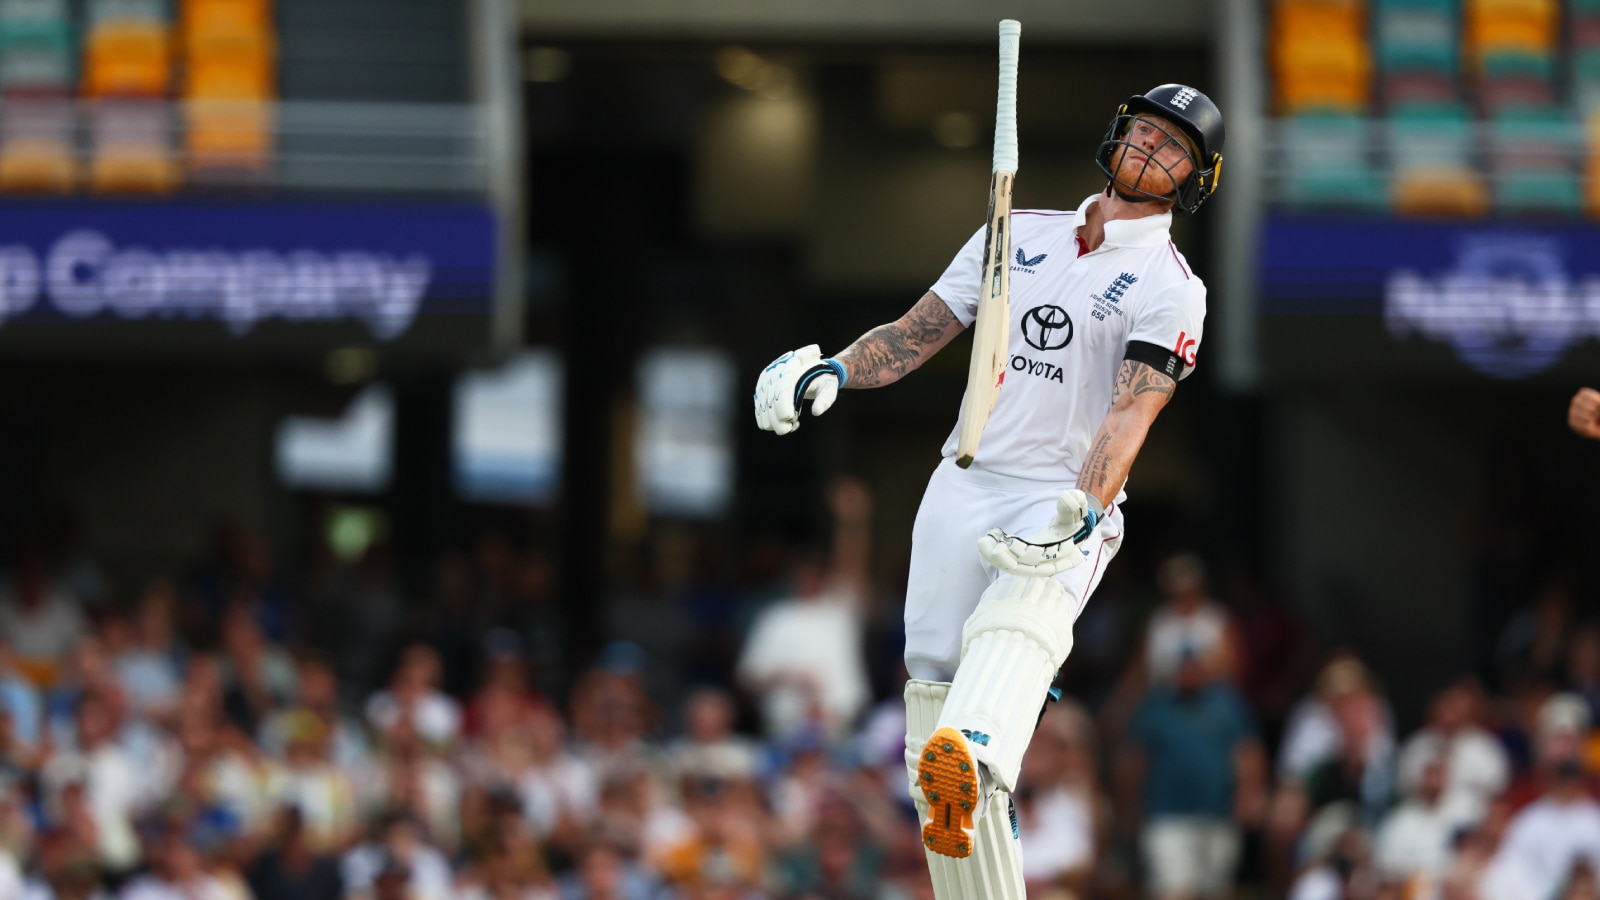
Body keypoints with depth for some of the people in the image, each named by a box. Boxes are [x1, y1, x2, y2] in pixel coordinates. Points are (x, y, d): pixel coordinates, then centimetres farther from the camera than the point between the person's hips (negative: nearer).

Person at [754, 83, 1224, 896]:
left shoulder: (1171, 291, 2)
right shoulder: (1017, 234, 18)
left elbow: (1132, 410, -13)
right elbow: (914, 336, 18)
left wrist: (1085, 513, -30)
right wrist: (834, 371, -4)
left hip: (1065, 505, -6)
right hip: (961, 490, 6)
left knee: (1013, 637, -34)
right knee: (934, 671, -3)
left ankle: (971, 769, -66)